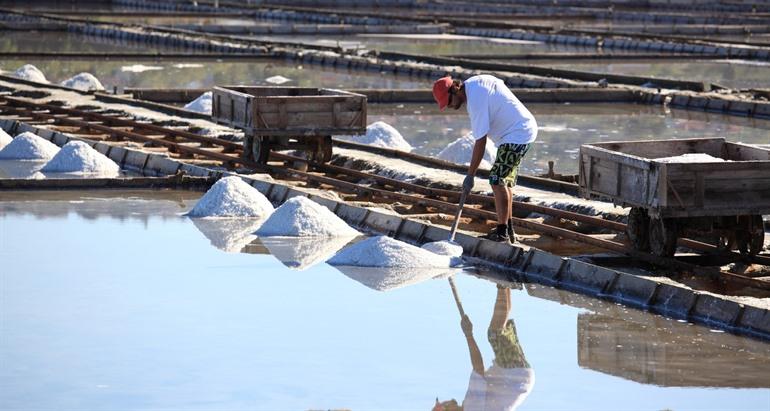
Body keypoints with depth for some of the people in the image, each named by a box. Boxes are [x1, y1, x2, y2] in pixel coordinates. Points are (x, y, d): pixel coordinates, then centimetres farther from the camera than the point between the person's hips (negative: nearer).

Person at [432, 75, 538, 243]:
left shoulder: (475, 100, -25)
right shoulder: (474, 82, 2)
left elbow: (480, 142, -24)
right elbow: (499, 83, 20)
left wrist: (470, 175, -20)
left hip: (517, 135, -11)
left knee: (497, 180, -13)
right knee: (506, 181, 15)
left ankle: (502, 232, -10)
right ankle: (509, 230, 21)